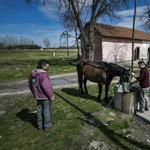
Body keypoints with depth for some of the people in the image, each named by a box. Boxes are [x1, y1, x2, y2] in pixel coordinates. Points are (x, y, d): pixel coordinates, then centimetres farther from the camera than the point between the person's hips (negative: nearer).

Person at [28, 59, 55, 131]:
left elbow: (30, 85, 12)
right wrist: (52, 95, -15)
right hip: (45, 96, -8)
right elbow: (46, 87, -26)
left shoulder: (32, 73, 3)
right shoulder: (43, 74, -24)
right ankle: (47, 125, 23)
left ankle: (40, 125, 32)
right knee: (47, 110, 9)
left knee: (39, 110, 18)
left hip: (38, 96, 8)